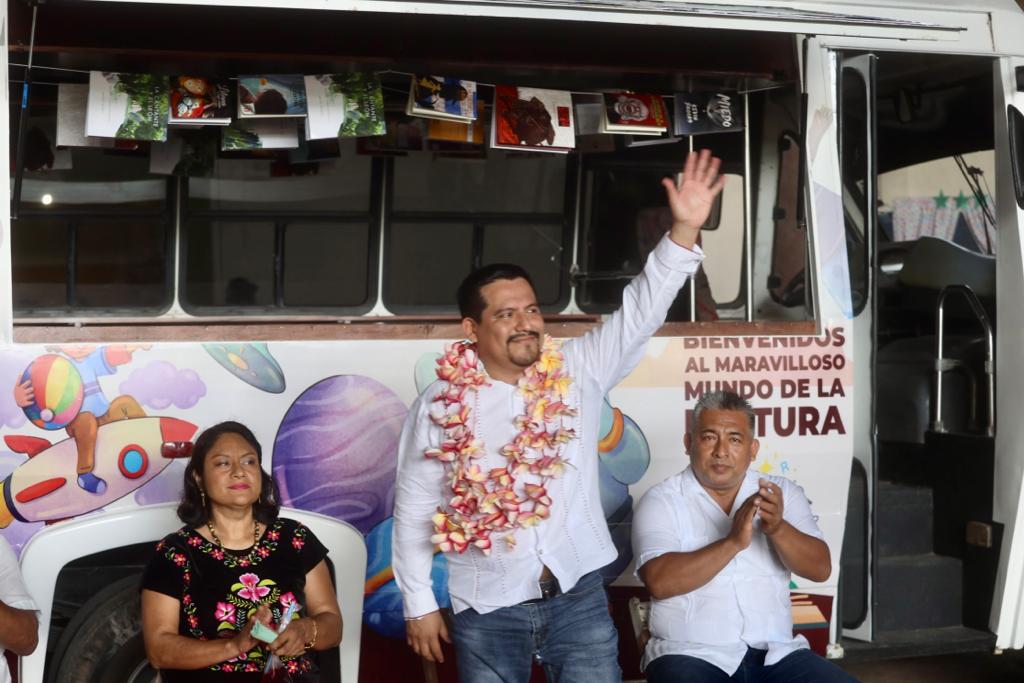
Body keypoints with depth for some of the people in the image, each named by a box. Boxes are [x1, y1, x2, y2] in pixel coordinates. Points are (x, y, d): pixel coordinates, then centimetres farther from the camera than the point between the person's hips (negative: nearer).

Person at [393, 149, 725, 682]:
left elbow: (640, 312, -9)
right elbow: (414, 513, 1)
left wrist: (684, 230, -22)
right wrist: (419, 605, 1)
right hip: (487, 611, -1)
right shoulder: (438, 406, -4)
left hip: (579, 598, 1)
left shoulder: (578, 372, -1)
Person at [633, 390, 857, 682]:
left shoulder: (783, 493, 11)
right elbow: (660, 582, -14)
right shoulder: (661, 501, 0)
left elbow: (821, 568, 1)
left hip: (775, 653, 3)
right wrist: (733, 542, -23)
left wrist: (778, 529, -18)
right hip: (691, 654, -3)